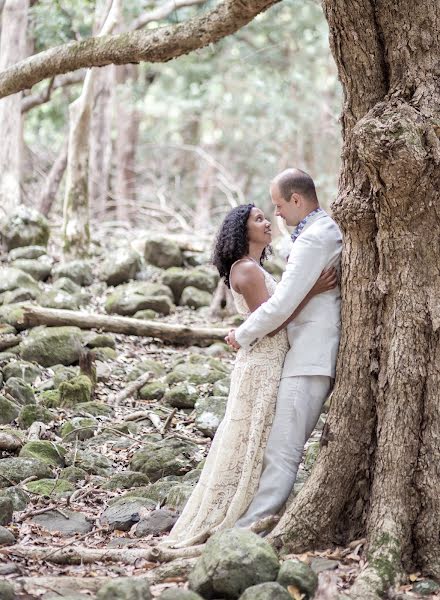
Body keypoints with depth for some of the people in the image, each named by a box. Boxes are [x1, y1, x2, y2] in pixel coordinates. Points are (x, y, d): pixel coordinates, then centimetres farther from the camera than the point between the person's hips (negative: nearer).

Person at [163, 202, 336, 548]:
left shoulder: (255, 269, 17)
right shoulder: (246, 270, -14)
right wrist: (312, 291, -21)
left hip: (269, 366, 10)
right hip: (261, 367, -10)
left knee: (256, 447, 12)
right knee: (250, 446, -5)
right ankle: (214, 525, 2)